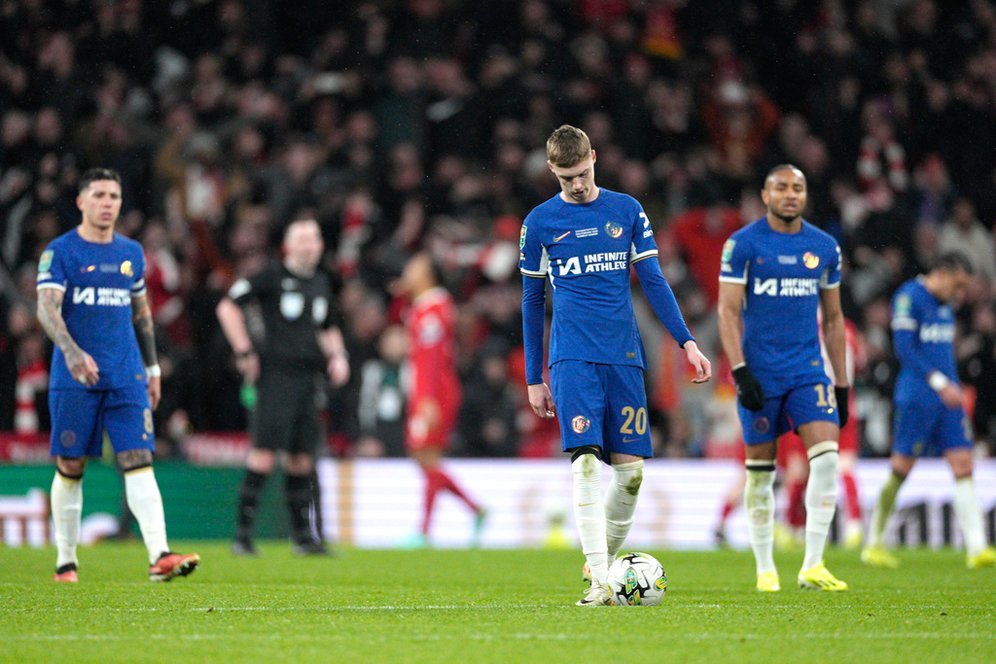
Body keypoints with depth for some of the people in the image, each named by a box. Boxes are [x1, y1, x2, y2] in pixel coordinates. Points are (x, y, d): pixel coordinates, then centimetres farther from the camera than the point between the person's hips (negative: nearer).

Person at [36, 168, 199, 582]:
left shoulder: (131, 253, 13)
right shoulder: (60, 251, -2)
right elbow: (47, 309, -13)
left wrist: (152, 368, 21)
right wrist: (71, 351, -29)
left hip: (126, 377, 3)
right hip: (73, 377, -3)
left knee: (139, 463, -9)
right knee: (70, 467, 2)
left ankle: (159, 556, -19)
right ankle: (66, 561, 14)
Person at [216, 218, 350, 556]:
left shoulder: (322, 283, 17)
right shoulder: (272, 276, -4)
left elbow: (328, 329, 32)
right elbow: (228, 307, -5)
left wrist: (337, 355, 14)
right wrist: (244, 352, -9)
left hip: (307, 376, 6)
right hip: (275, 374, -6)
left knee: (301, 459, 9)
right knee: (265, 454, -12)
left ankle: (303, 534, 15)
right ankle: (243, 533, -9)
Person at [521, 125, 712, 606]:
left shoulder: (627, 210, 9)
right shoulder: (540, 222, 6)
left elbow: (653, 281, 11)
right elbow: (532, 302, 12)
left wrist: (687, 341, 1)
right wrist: (534, 378, 11)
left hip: (624, 357, 3)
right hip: (573, 358, -3)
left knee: (631, 469, 0)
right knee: (586, 462, -17)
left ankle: (608, 562, 19)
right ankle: (598, 582, -21)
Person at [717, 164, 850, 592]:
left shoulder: (825, 248, 8)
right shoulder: (743, 244, -4)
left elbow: (833, 319, 15)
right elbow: (728, 311, -7)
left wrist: (842, 384, 13)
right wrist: (740, 372, -17)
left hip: (808, 371, 3)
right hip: (760, 375, -3)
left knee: (826, 457, -14)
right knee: (761, 471, 4)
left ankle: (813, 566, -10)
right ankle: (765, 569, 17)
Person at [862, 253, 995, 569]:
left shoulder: (944, 305, 17)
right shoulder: (909, 297, -9)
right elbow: (904, 348, -17)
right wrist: (939, 382, -21)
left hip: (947, 398, 8)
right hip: (916, 397, -8)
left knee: (963, 465, -3)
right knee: (901, 468, -2)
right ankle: (874, 544, 11)